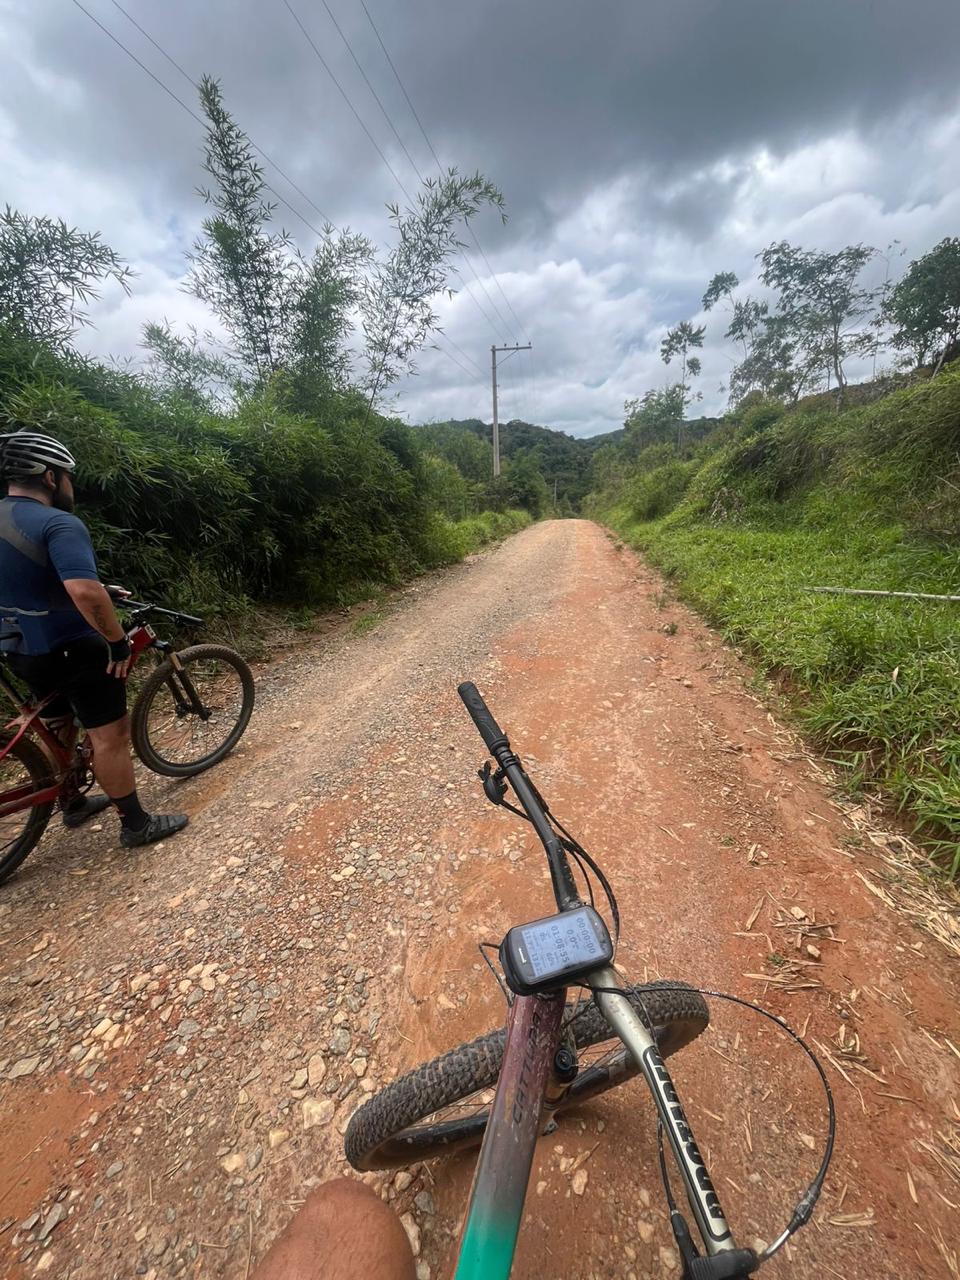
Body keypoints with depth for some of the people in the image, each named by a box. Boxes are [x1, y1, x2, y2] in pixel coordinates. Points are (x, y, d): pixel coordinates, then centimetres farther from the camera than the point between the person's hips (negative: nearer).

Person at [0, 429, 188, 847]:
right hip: (75, 649, -9)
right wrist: (119, 642, -24)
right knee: (110, 736, 1)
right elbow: (85, 592, -36)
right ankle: (136, 824, 12)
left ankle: (74, 804, 42)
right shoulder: (60, 524, -22)